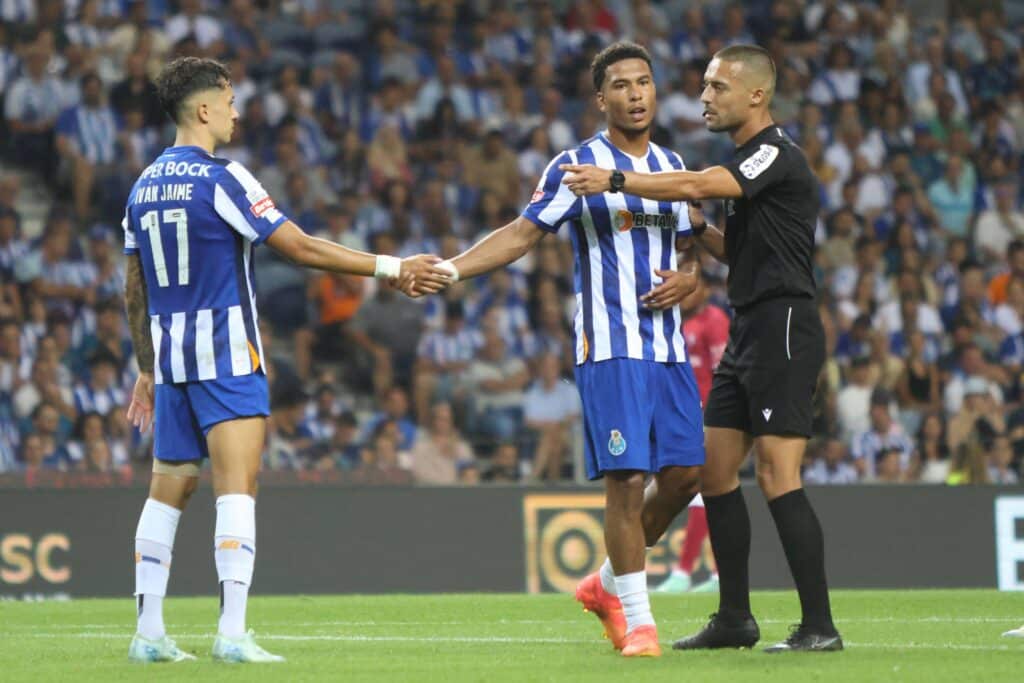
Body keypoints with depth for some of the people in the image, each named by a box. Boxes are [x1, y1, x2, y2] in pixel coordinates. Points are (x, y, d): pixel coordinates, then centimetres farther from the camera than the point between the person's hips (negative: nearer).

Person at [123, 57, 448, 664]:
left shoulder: (145, 186, 11)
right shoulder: (220, 179, -11)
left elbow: (135, 291, 18)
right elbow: (301, 248, -13)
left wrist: (148, 370, 26)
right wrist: (391, 268, -8)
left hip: (170, 358, 7)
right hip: (227, 356, -7)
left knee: (168, 493, 12)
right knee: (238, 487, -11)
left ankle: (149, 633, 12)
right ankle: (233, 633, -21)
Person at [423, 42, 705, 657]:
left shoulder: (670, 164, 14)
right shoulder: (576, 165, -3)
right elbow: (522, 234, -5)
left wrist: (687, 279, 0)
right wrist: (447, 269, -16)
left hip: (669, 346, 6)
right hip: (611, 347, -6)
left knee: (684, 473, 0)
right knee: (628, 477, -12)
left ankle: (610, 584, 21)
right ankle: (637, 620, -3)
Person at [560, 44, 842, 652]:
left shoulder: (779, 156, -12)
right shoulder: (749, 160, 18)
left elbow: (698, 186, -26)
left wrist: (615, 181, -25)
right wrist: (698, 228, 9)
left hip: (784, 330, -10)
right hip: (749, 333, 10)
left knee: (778, 476, -13)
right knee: (714, 469, 9)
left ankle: (819, 626, -11)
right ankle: (735, 619, 14)